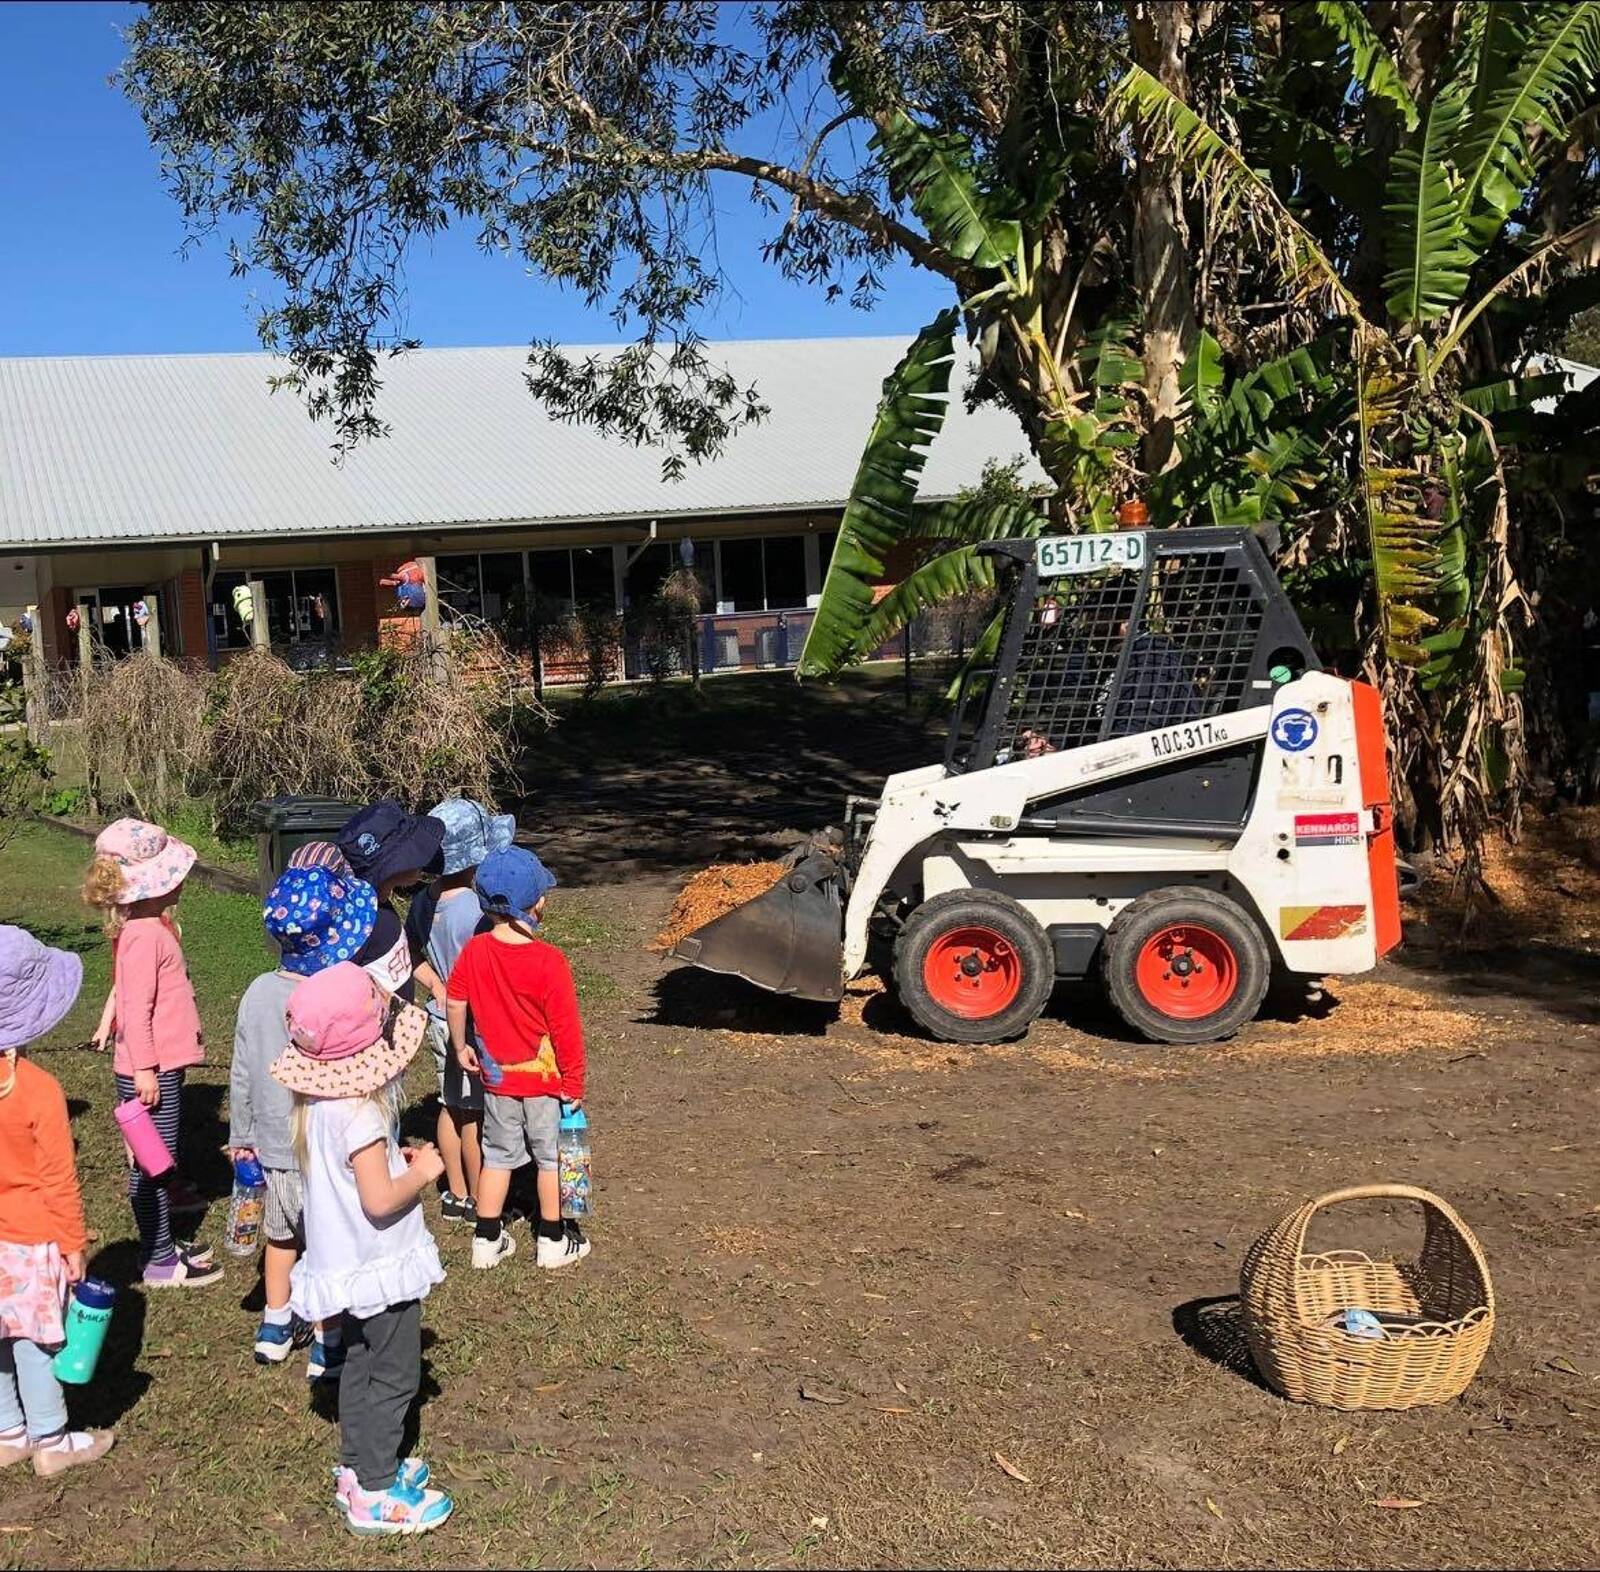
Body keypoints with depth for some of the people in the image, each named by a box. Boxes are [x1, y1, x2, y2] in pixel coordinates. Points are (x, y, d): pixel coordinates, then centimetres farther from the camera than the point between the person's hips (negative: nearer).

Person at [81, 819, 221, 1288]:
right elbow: (136, 1008, -23)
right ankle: (159, 1261, 10)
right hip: (151, 1071, -10)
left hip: (165, 1064, 10)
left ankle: (162, 1242, 32)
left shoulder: (154, 925, 9)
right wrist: (144, 1070, -22)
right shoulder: (144, 936, -22)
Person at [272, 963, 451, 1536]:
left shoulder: (316, 1101, -1)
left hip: (348, 1266, 9)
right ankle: (375, 1495, 12)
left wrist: (397, 1160, 5)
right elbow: (380, 1200, -29)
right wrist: (423, 1171, -13)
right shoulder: (359, 1113, -29)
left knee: (361, 1367, 22)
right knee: (393, 1376, 4)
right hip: (381, 1269, -9)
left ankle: (358, 1468, 35)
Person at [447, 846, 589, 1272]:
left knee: (498, 1156, 17)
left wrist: (460, 1046, 19)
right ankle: (553, 1242, 24)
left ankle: (486, 1241, 23)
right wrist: (574, 1083, -6)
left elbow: (455, 1002, 1)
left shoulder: (475, 951, -11)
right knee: (551, 1156, 13)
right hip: (545, 1077, -4)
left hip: (497, 1077, 4)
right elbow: (565, 1028, -17)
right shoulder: (549, 961, -23)